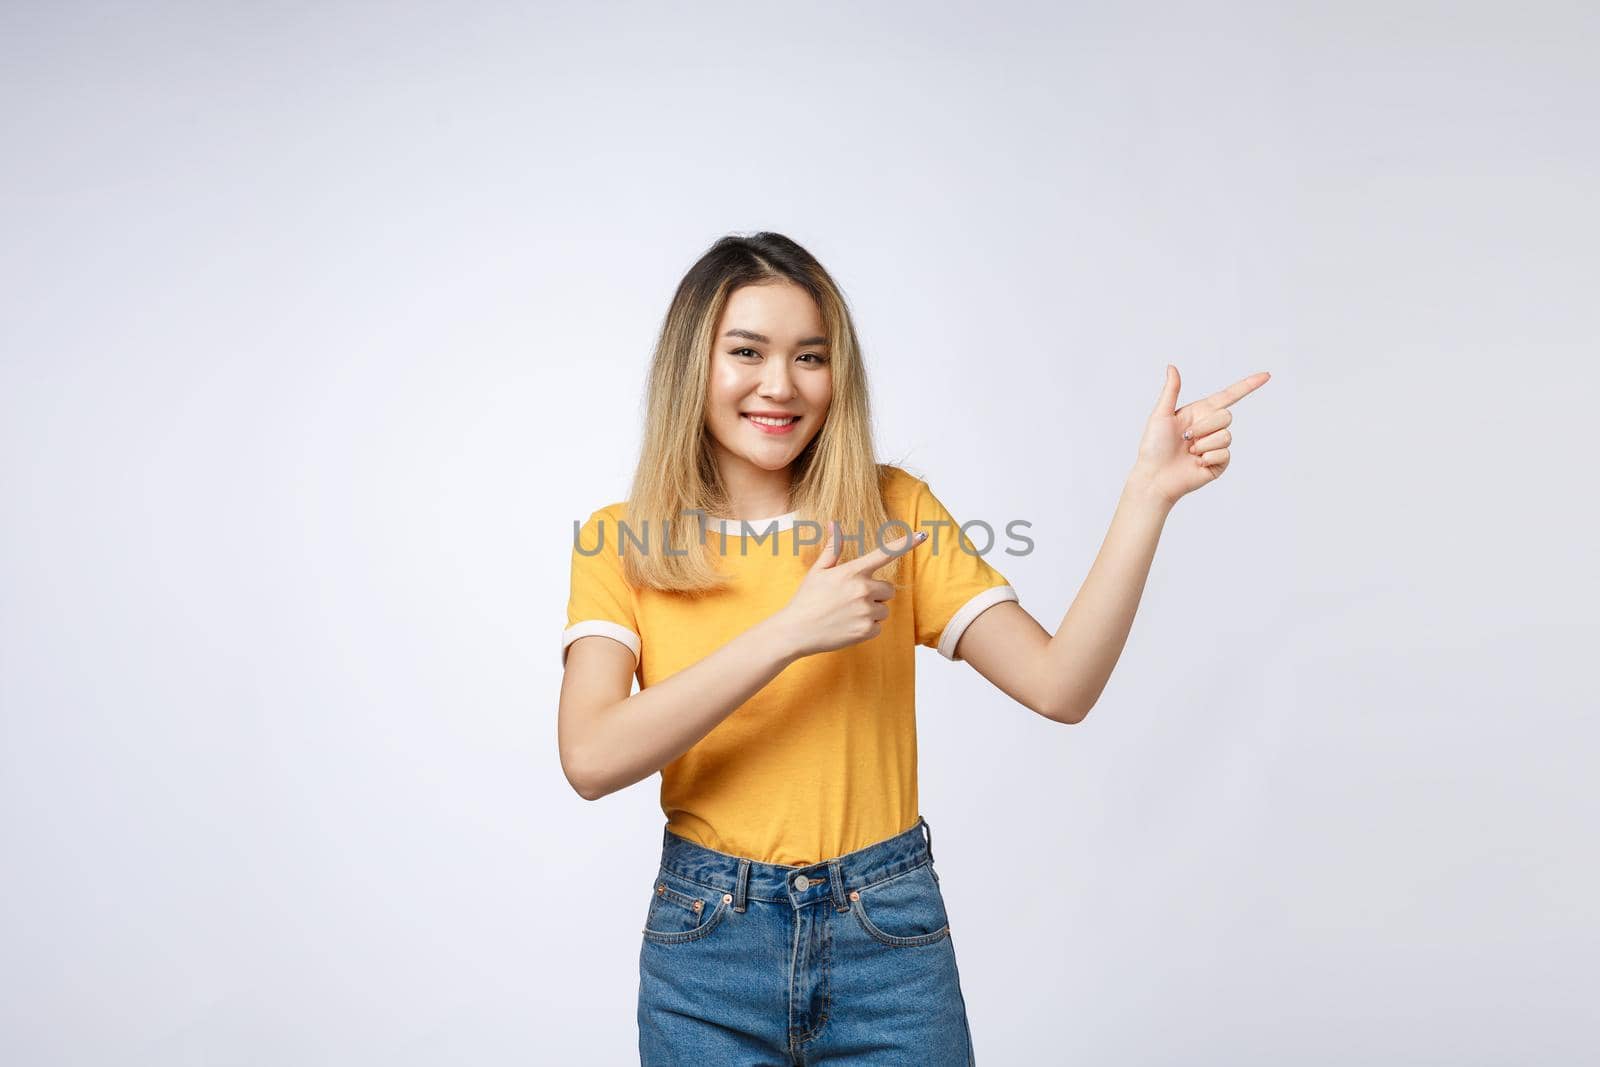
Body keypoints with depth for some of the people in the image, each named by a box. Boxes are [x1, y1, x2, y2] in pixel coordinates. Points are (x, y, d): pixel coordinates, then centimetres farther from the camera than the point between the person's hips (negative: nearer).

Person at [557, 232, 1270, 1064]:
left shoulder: (895, 512, -1)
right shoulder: (621, 543, -3)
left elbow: (1058, 686, -10)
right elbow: (590, 760, -18)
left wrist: (1148, 493, -17)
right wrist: (786, 634, -22)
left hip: (891, 938, 1)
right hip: (706, 940, 0)